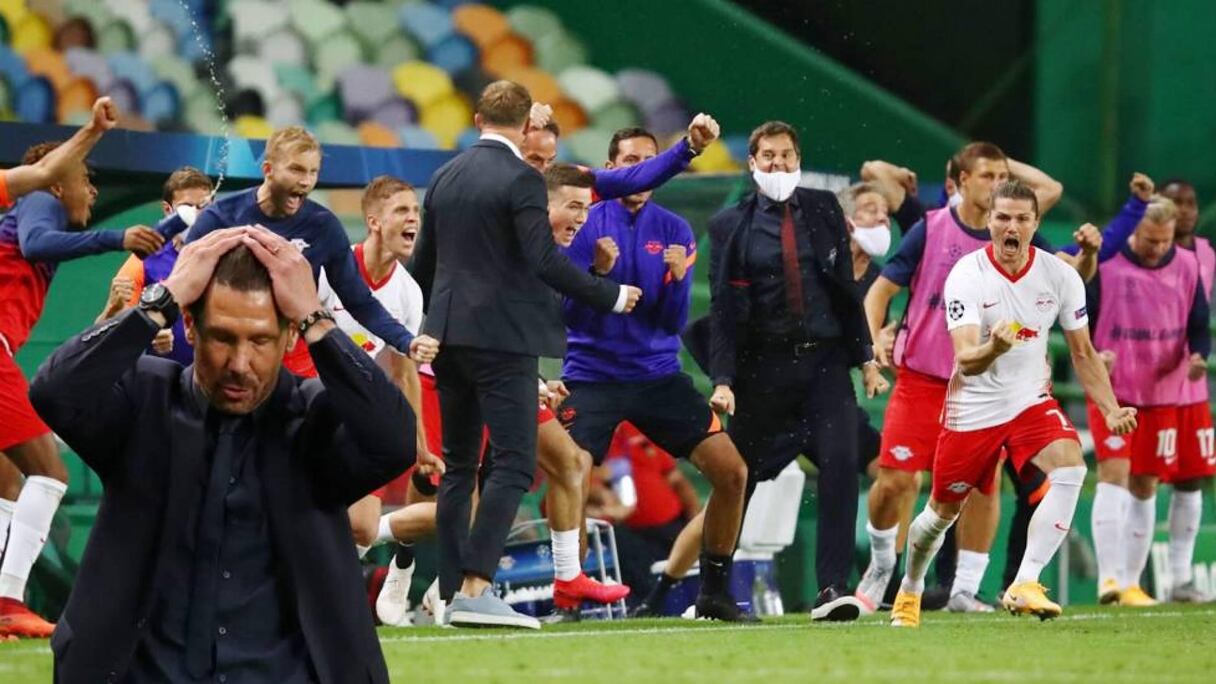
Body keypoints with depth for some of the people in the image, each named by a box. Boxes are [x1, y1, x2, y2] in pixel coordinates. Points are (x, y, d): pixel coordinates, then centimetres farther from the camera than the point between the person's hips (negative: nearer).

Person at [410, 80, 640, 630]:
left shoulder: (444, 178, 11)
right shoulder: (521, 179, -10)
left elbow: (423, 263, 18)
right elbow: (544, 259, -18)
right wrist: (611, 296, -9)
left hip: (449, 334, 7)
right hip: (502, 337, -7)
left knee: (458, 466, 13)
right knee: (513, 463, -7)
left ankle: (453, 591, 12)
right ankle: (476, 588, -18)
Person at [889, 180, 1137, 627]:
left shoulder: (1060, 276, -8)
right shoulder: (966, 276, -17)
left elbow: (1082, 353, 4)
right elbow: (965, 360, -26)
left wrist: (1111, 410, -6)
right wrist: (994, 347, -49)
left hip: (1031, 402, 2)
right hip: (973, 408, -2)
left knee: (1070, 470, -27)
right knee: (943, 511, 10)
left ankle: (1024, 586, -26)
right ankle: (910, 590, 40)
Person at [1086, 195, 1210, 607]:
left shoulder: (1186, 266, 4)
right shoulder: (1103, 263, -7)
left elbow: (1199, 325, 10)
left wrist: (1198, 356, -11)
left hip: (1163, 394, 4)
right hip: (1112, 391, -4)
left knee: (1145, 486, 8)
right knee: (1114, 473, -17)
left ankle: (1132, 583, 14)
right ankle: (1109, 577, -21)